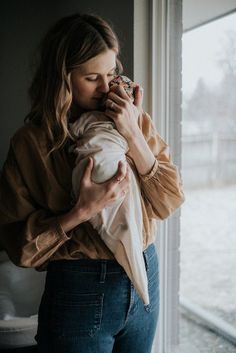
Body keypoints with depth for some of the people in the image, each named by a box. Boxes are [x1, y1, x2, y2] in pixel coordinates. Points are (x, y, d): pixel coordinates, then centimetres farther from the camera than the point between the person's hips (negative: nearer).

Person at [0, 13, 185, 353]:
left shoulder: (135, 120, -1)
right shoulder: (31, 142, -10)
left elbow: (170, 202, -6)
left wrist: (133, 135, -16)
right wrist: (82, 211, -24)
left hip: (144, 279, 4)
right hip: (80, 291, -4)